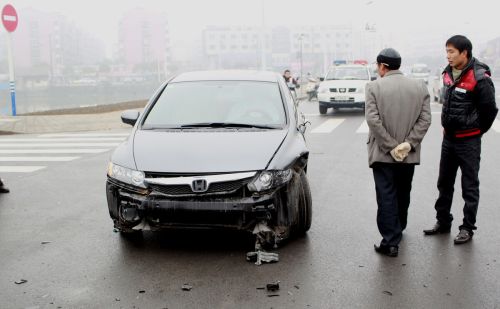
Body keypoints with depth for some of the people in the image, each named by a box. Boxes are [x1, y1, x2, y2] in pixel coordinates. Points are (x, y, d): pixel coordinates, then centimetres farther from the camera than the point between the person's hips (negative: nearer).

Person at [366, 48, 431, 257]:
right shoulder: (420, 87, 3)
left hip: (382, 154, -4)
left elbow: (373, 120, -16)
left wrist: (390, 147, -13)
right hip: (409, 155, 4)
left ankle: (391, 242, -4)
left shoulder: (374, 87, -8)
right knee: (403, 195, 20)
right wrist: (408, 144, -7)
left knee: (387, 197, -1)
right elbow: (425, 119, -4)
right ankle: (397, 230, 37)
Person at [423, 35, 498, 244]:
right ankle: (443, 222, 28)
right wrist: (447, 127, 13)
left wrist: (476, 131, 1)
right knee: (444, 183, 15)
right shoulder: (448, 73, 5)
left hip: (468, 141, -7)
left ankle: (467, 227, 14)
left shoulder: (479, 78, -17)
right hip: (448, 138, 7)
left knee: (469, 186, 4)